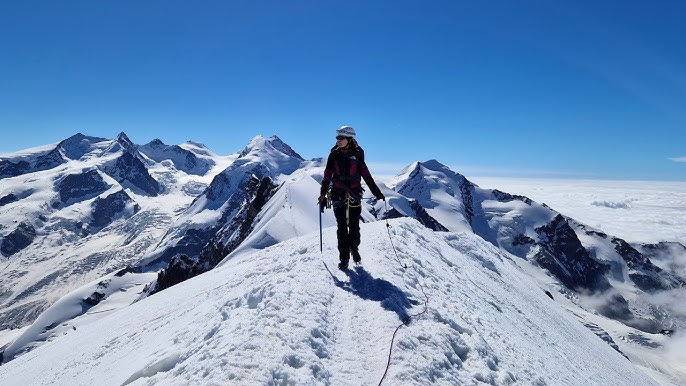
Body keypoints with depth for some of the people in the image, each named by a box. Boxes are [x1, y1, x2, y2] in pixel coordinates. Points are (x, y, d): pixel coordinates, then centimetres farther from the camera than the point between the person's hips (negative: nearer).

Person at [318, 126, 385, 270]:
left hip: (354, 194, 0)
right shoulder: (334, 155, 1)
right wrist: (323, 193, -3)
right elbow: (327, 175, 4)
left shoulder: (357, 154, 0)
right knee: (342, 226, 2)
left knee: (354, 225, 6)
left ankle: (354, 248, 33)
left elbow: (366, 174, 3)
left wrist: (377, 192, 1)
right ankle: (344, 258, 10)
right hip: (338, 194, 0)